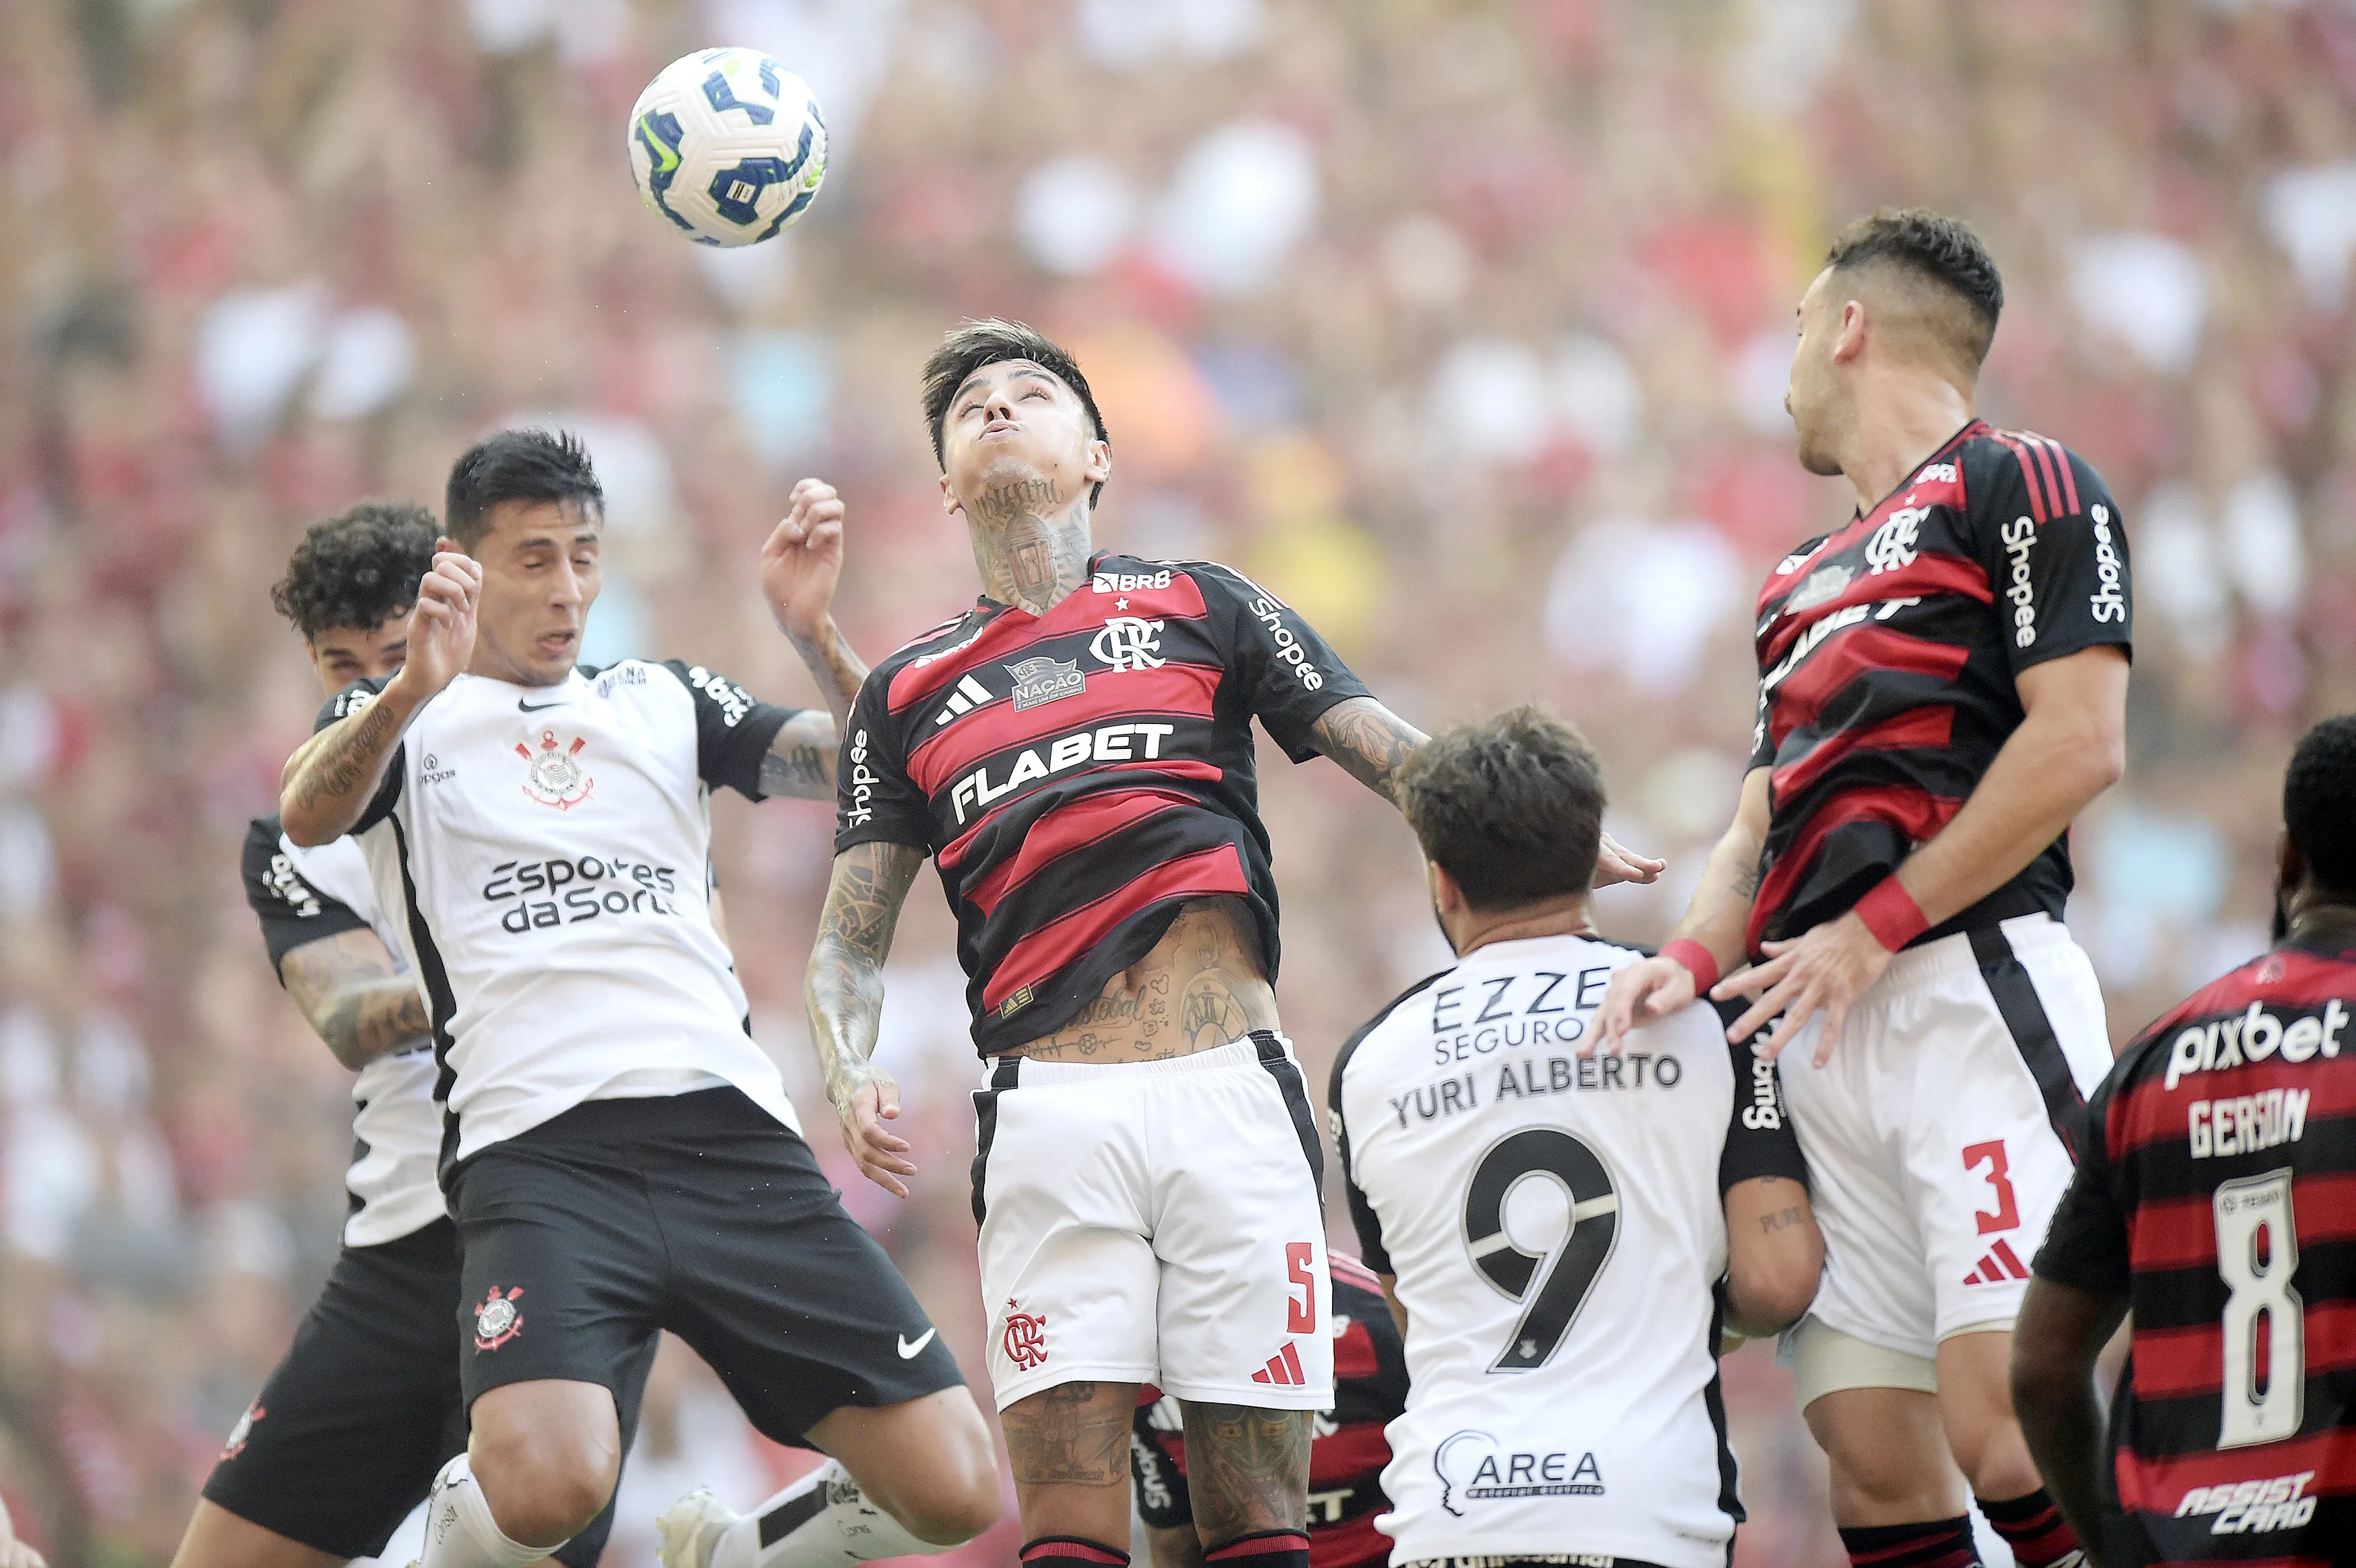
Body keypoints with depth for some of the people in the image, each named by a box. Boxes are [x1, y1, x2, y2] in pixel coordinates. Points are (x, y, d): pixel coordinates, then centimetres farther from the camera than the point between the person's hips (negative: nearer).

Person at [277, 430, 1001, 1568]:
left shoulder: (664, 701, 24)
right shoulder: (397, 717, 15)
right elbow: (309, 816, -8)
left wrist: (811, 631, -5)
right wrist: (415, 688, -26)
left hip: (731, 1128, 4)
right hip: (539, 1153, -4)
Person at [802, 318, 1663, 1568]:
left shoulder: (1201, 608, 17)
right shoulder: (908, 693, 20)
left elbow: (1396, 756, 9)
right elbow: (850, 942, 18)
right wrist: (851, 1076, -3)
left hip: (1229, 1091, -1)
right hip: (1049, 1114, 1)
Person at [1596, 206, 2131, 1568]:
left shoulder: (2022, 487, 4)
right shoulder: (1808, 581, 29)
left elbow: (2080, 743, -8)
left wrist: (1874, 926, -9)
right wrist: (1693, 960, 2)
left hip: (1976, 993, -8)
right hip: (1833, 1043, 8)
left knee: (2007, 1432, -22)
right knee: (1875, 1456, -2)